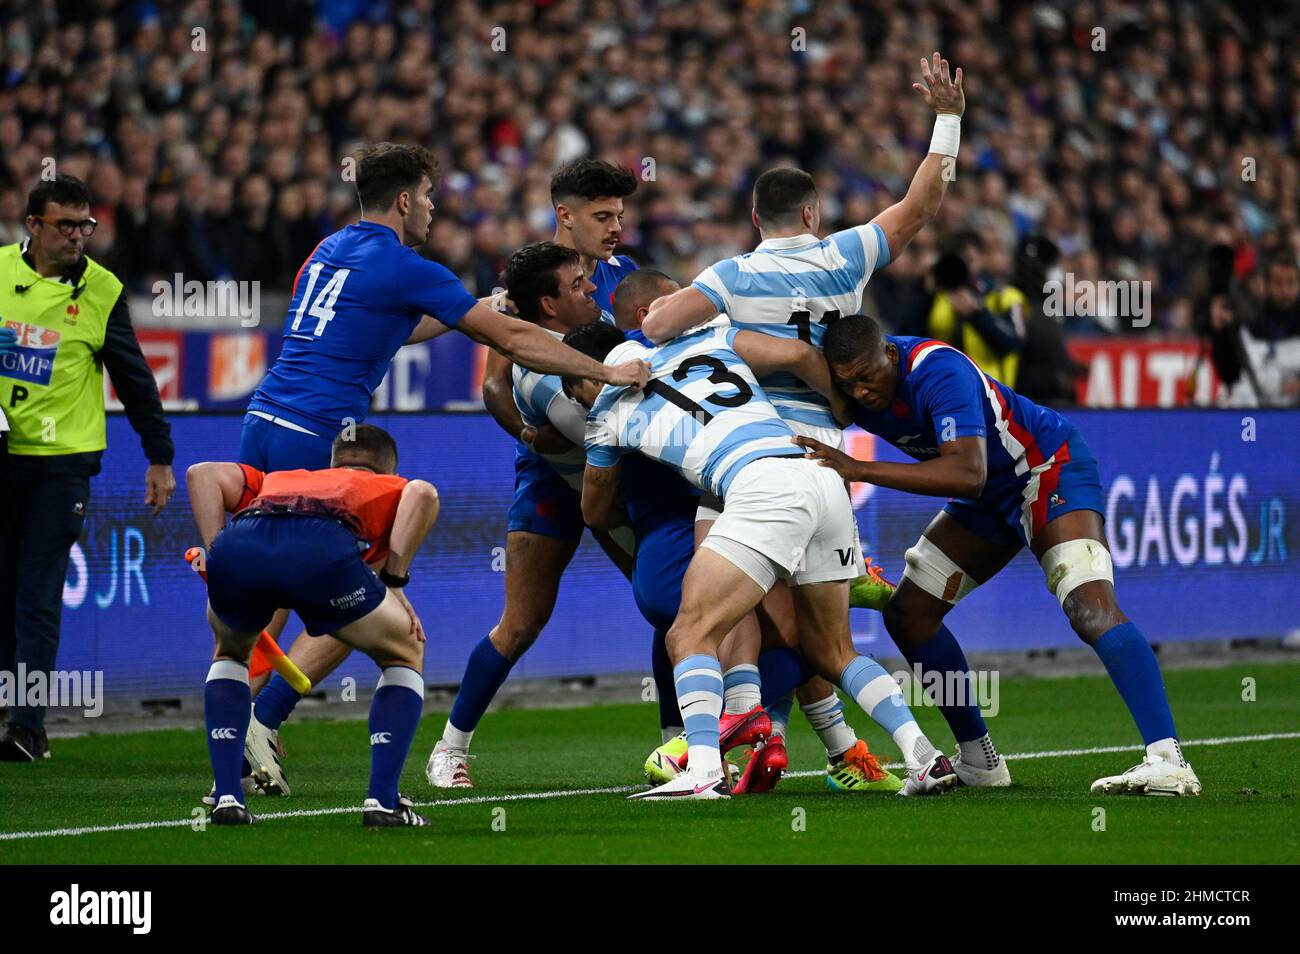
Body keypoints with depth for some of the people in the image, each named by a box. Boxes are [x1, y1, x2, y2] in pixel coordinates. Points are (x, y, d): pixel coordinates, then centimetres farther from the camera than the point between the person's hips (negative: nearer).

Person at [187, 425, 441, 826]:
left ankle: (227, 799, 23)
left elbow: (203, 474, 26)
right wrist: (394, 580, 11)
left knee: (230, 654, 37)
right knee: (405, 656, 25)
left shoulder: (278, 480, 44)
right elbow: (422, 493, 11)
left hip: (236, 550, 3)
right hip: (324, 550, -3)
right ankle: (383, 802, 14)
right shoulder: (388, 489, 36)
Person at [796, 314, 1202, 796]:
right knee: (907, 612, 4)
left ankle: (1168, 762, -35)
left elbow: (968, 475, -44)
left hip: (1050, 471, -9)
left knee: (1091, 607, -27)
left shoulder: (938, 371, -33)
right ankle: (979, 761, 14)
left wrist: (860, 470, -46)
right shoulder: (851, 391, -11)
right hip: (991, 498, 9)